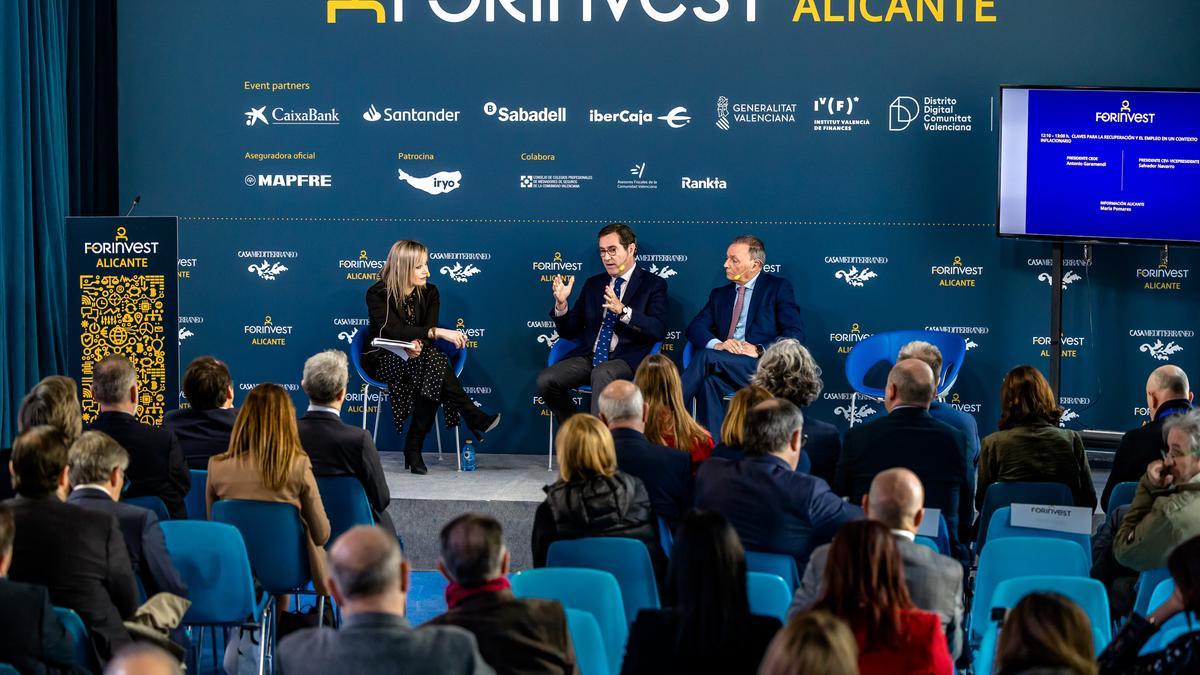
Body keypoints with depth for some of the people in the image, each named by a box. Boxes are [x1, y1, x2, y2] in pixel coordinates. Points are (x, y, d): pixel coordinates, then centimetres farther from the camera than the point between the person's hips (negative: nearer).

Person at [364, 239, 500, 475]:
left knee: (433, 365, -33)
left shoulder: (429, 293, 4)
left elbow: (427, 333, -6)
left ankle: (414, 450, -30)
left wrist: (419, 344, -31)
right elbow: (395, 330, -25)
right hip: (382, 360, -4)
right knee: (434, 361, -33)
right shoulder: (378, 294, -10)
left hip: (415, 358, 5)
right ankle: (475, 419, -31)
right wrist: (438, 332, -35)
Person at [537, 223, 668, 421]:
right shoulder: (593, 284, 20)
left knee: (601, 374, -38)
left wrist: (622, 310, -26)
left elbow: (658, 330, -12)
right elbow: (569, 332, 18)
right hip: (589, 357, 5)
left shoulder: (653, 284, 5)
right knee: (545, 380, -20)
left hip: (626, 359, -5)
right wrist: (561, 304, -3)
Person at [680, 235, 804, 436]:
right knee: (710, 381, -34)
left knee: (706, 356, -29)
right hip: (727, 368, 4)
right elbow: (694, 328, 11)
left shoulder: (778, 287, 10)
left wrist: (759, 350, -16)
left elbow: (795, 333, -1)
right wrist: (718, 344, -11)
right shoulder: (720, 294, 25)